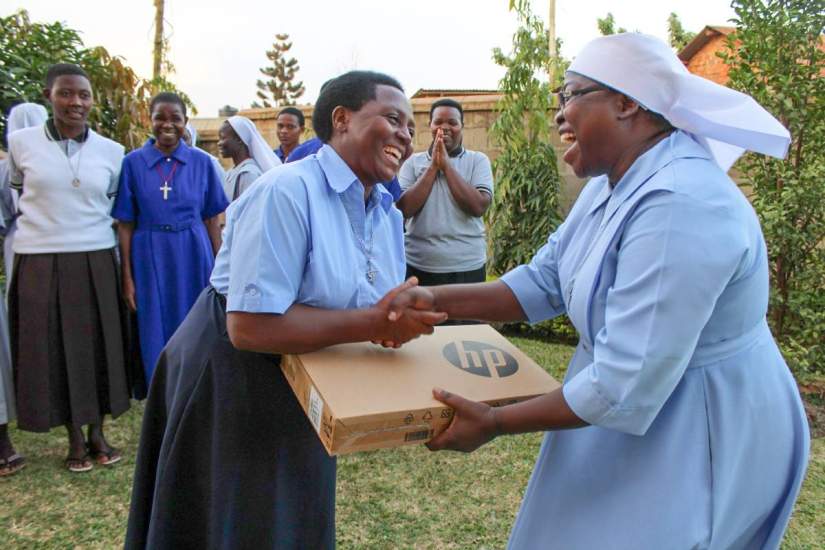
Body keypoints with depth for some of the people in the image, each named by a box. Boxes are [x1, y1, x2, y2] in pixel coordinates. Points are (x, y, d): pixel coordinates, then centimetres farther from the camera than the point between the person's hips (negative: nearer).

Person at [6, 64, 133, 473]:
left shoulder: (112, 151, 3)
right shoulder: (20, 142, -1)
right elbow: (17, 189, 16)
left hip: (95, 262, 1)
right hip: (40, 263, -1)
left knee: (98, 346, 6)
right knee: (51, 349, 5)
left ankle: (97, 432, 24)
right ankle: (75, 439, 21)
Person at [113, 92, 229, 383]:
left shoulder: (202, 162, 1)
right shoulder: (133, 163, 0)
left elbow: (211, 218, 4)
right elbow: (125, 224, 1)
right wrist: (127, 277, -3)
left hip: (193, 256, 0)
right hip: (150, 257, 0)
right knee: (156, 335, 9)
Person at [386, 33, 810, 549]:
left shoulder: (678, 207, -31)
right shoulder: (613, 187, 1)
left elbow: (626, 384, -32)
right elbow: (542, 283, 4)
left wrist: (494, 423, -21)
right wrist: (437, 300, -8)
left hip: (699, 438, -8)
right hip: (642, 410, 9)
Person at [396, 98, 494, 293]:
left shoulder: (478, 160, 1)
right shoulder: (413, 162, 5)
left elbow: (478, 206, -13)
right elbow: (404, 209, -7)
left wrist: (446, 165, -11)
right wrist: (433, 166, -9)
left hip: (467, 268, -1)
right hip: (418, 267, 1)